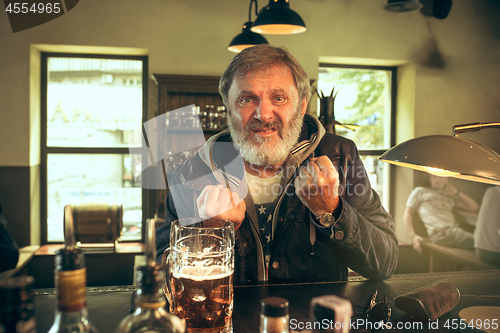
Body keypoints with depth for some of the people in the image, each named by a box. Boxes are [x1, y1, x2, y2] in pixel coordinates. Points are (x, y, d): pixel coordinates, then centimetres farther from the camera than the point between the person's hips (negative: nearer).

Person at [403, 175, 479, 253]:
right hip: (439, 232, -5)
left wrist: (456, 192, 20)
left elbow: (474, 207, 25)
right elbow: (408, 214, 11)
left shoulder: (450, 196, 30)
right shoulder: (420, 191, 19)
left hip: (455, 229, 5)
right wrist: (413, 236, -3)